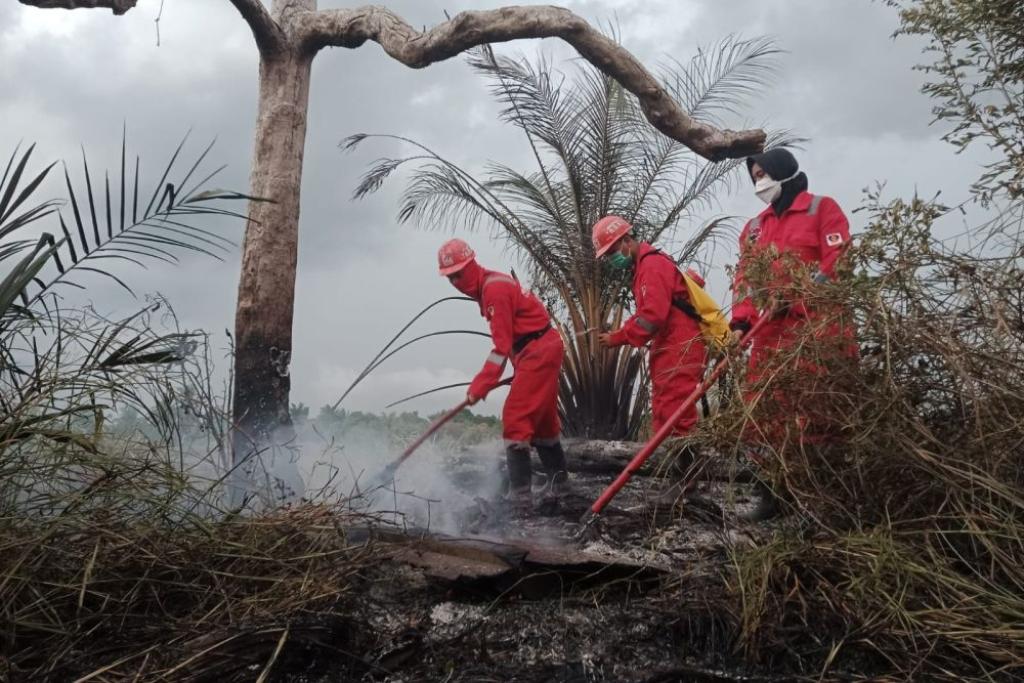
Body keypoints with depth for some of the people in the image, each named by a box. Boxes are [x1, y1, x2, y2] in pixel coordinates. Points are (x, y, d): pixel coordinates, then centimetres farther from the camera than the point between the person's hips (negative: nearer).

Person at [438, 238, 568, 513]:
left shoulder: (494, 288, -18)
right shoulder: (488, 285, 12)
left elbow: (502, 344, -22)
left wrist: (481, 384, -25)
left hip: (537, 352, -11)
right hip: (542, 349, 11)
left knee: (515, 420, -12)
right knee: (541, 418, 21)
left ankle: (520, 497, -11)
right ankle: (557, 480, 36)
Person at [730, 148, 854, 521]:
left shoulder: (822, 209, 5)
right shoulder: (754, 227, 22)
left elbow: (838, 259, -7)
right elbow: (744, 276, 15)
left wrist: (798, 292, -17)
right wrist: (740, 320, -1)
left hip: (816, 327, -6)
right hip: (769, 332, 6)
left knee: (819, 410, -8)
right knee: (765, 411, 2)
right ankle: (772, 492, 10)